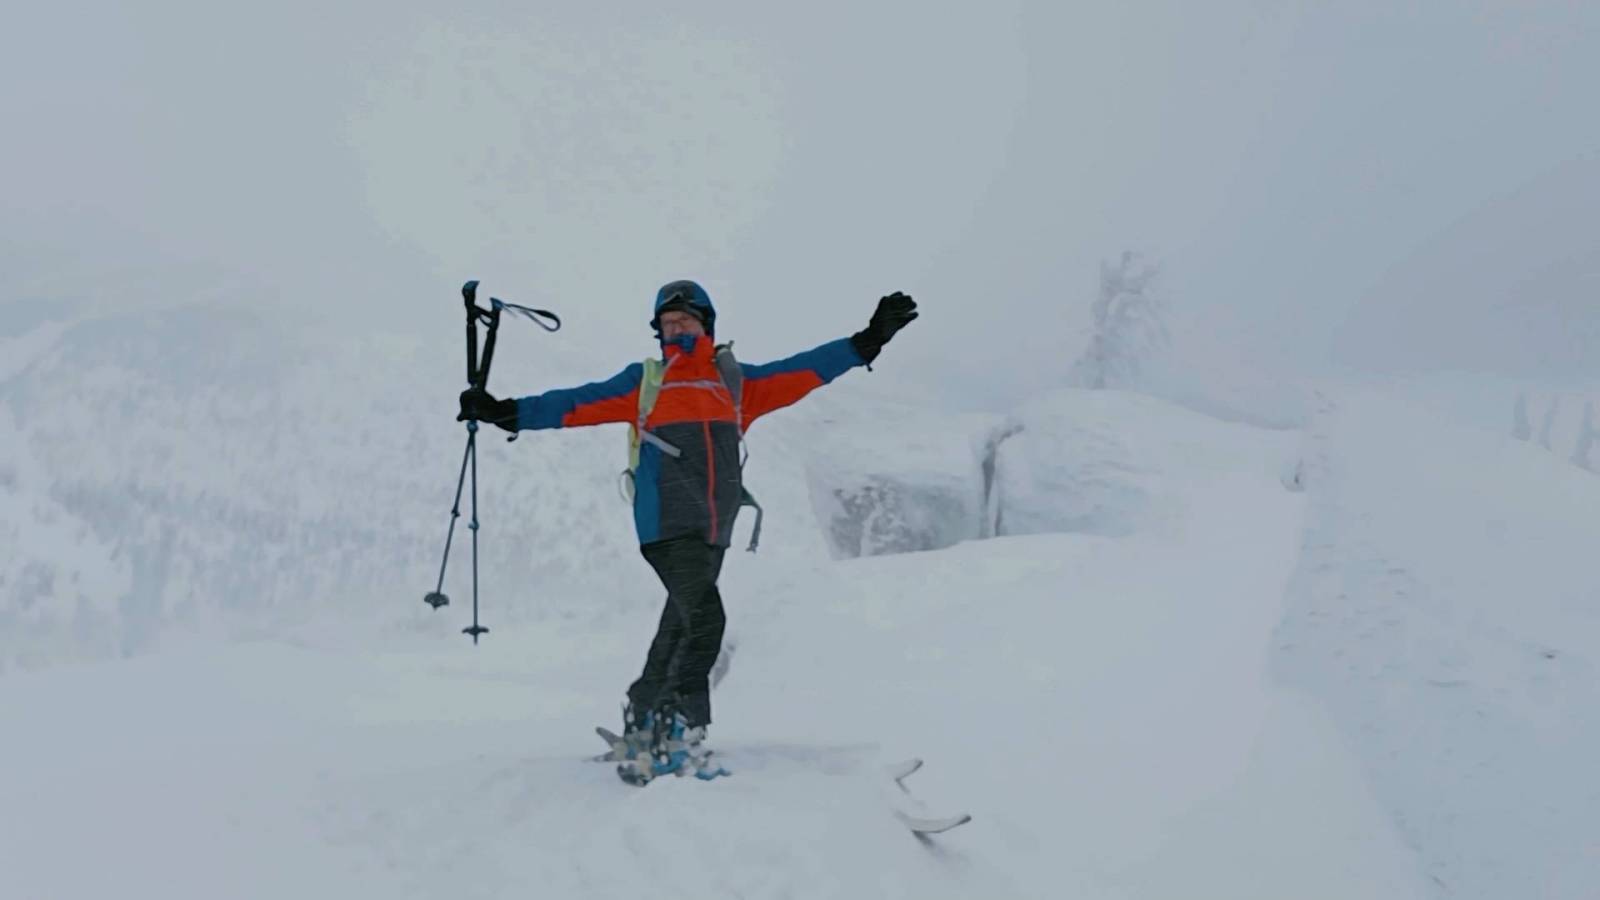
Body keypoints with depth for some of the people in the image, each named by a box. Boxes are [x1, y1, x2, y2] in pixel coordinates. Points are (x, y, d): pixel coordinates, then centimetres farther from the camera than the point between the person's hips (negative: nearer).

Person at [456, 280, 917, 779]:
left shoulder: (735, 381, 16)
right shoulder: (645, 381, 9)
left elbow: (802, 371, 13)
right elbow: (579, 402, 6)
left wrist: (867, 342, 8)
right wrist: (508, 412, -1)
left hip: (713, 531, 4)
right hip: (668, 526, -4)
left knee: (680, 630, 11)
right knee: (704, 618, -20)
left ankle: (642, 730, 25)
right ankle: (680, 733, -14)